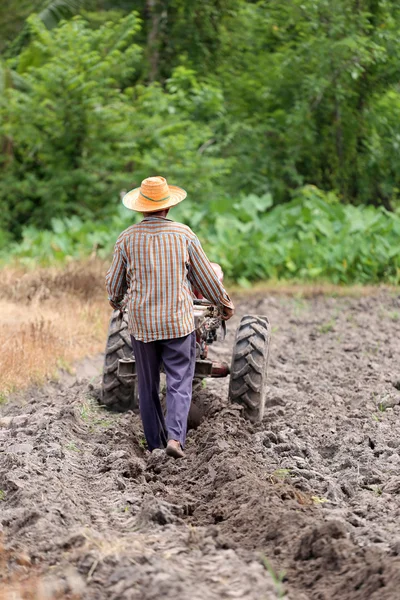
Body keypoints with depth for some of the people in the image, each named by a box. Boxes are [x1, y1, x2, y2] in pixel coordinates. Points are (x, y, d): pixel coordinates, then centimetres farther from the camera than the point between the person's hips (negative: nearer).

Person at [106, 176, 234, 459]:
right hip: (178, 321, -2)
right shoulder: (183, 235, -6)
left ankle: (155, 443, 17)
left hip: (141, 322, 2)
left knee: (148, 385, 13)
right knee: (179, 382, 1)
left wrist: (117, 303, 30)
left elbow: (114, 283, 8)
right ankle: (175, 437, -16)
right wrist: (225, 304, 18)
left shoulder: (127, 239, -2)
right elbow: (206, 278, 2)